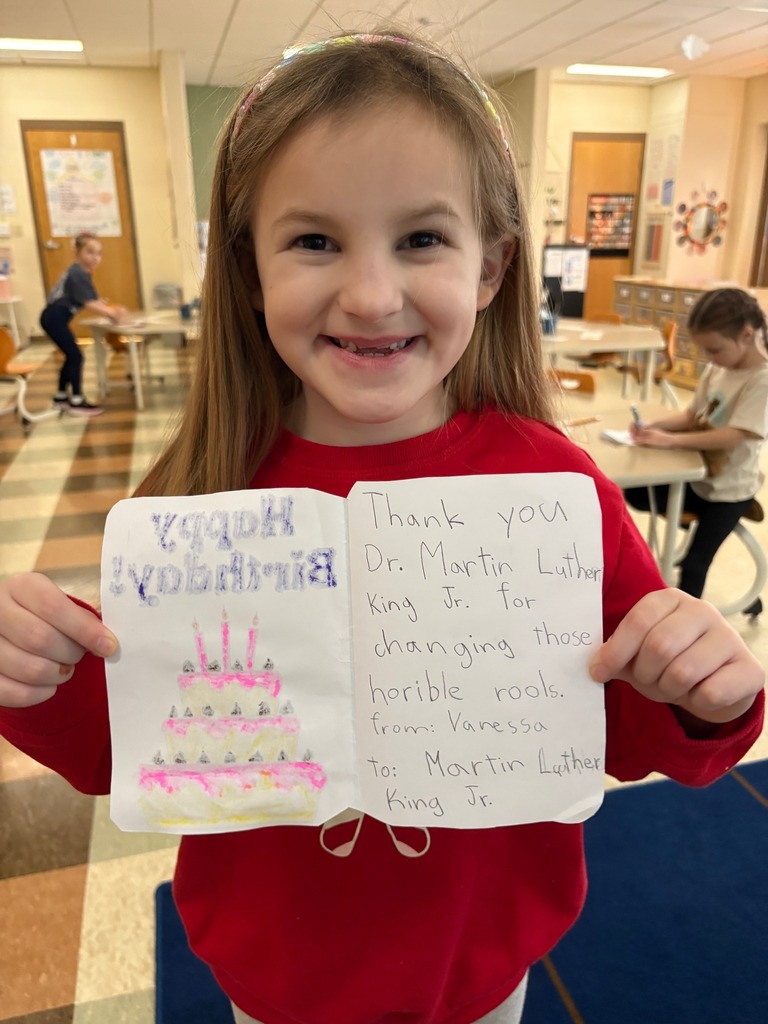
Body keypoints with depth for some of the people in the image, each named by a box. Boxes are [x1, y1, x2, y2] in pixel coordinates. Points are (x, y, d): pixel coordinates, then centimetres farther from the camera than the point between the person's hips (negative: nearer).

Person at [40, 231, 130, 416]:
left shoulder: (82, 273, 14)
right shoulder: (78, 274, -17)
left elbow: (95, 301, 9)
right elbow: (90, 305, -25)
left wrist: (114, 310, -5)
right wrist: (113, 314, -21)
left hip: (56, 317, 10)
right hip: (54, 317, -10)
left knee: (71, 355, 17)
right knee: (76, 356, -9)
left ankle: (61, 396, 29)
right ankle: (76, 402, -5)